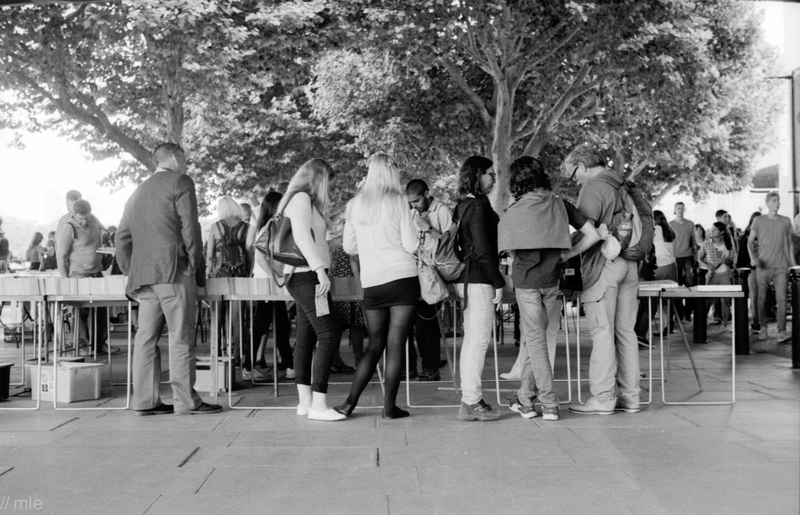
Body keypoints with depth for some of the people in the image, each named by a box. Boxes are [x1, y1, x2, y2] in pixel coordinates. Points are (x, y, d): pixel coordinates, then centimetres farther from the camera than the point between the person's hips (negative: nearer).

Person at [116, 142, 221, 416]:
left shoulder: (138, 192, 22)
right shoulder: (180, 183, 0)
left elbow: (122, 238, 20)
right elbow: (190, 227, -8)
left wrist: (131, 272, 20)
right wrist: (197, 266, -2)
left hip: (142, 275, 7)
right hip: (174, 270, -7)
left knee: (146, 337, 7)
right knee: (181, 337, -5)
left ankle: (145, 400, 8)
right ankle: (186, 401, -3)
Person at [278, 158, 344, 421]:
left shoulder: (300, 200, 20)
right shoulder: (302, 199, -9)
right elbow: (302, 237, -21)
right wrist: (320, 269, -26)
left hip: (303, 278, 11)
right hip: (308, 276, -11)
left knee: (306, 338, 9)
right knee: (329, 334, -13)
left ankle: (305, 402, 12)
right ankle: (318, 405, -14)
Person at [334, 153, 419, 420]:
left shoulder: (355, 204, 5)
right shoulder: (397, 201, -5)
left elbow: (349, 247, 11)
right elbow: (411, 245, -7)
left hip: (371, 282, 4)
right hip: (402, 278, -4)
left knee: (375, 344, 14)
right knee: (396, 344, 1)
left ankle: (350, 402, 11)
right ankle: (389, 406, 4)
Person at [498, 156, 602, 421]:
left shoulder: (513, 213, -8)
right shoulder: (561, 205, 0)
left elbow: (511, 252, -9)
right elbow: (593, 235, -2)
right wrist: (566, 255, 5)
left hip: (526, 280, -3)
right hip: (552, 280, 3)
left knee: (535, 340, 5)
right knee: (537, 337, 14)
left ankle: (549, 404, 6)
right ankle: (525, 398, 21)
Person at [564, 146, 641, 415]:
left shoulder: (593, 188, -10)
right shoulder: (623, 186, 15)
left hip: (603, 264, -8)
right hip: (628, 264, 8)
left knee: (602, 332, -4)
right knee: (625, 330, 10)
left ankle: (603, 397, -1)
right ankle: (629, 395, 15)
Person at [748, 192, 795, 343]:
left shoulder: (786, 221, 10)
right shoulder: (759, 221, 4)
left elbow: (790, 244, 15)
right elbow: (750, 241, 6)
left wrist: (793, 264, 9)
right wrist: (752, 257, -11)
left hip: (781, 266, 1)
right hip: (763, 266, -1)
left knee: (782, 298, -9)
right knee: (762, 299, 4)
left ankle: (782, 332, -12)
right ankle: (763, 327, 20)